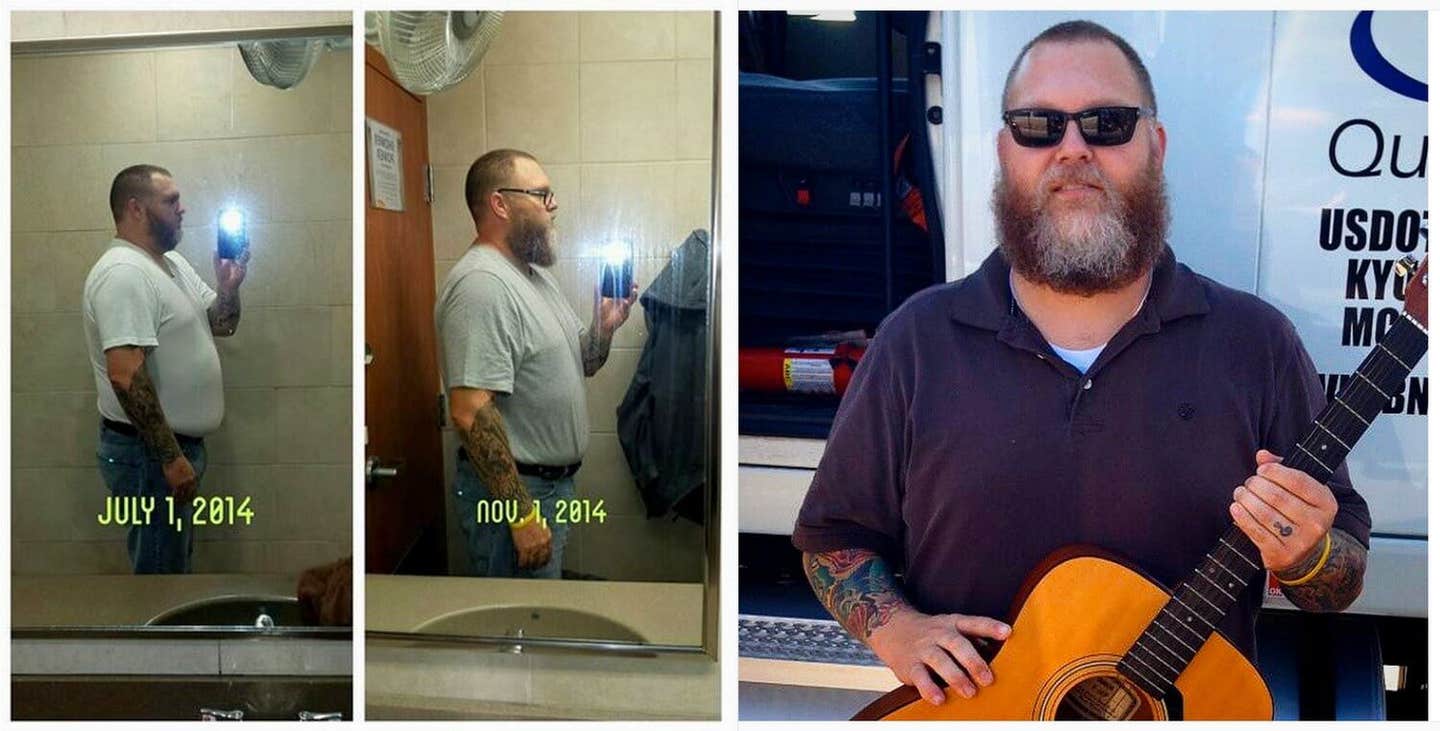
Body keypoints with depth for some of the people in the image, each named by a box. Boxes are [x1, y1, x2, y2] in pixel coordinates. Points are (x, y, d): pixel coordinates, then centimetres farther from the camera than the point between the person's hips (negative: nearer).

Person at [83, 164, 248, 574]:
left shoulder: (174, 262, 11)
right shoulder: (124, 273, -21)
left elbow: (221, 325, 16)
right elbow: (125, 375, -28)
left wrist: (229, 286, -5)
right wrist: (171, 458, -27)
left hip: (177, 443, 10)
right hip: (148, 452, -10)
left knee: (174, 561, 20)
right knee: (161, 567, -1)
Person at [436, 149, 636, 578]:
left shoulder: (536, 275, 11)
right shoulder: (481, 284, -21)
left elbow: (579, 366, 19)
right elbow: (471, 413, -28)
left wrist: (604, 326, -2)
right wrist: (522, 515, -27)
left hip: (554, 480, 10)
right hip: (510, 492, -10)